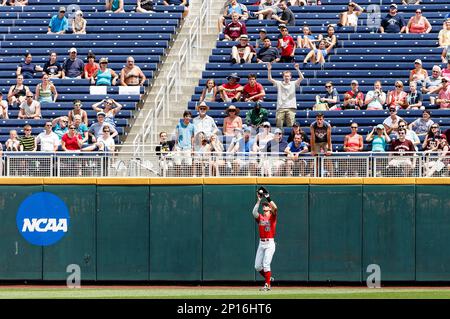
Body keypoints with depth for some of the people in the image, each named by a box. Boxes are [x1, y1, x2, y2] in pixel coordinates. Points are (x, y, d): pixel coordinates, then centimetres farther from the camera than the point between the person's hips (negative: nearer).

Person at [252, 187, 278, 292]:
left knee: (266, 264, -13)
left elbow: (275, 208, -19)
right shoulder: (260, 218, 9)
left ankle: (267, 285, -7)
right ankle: (268, 278, 28)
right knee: (257, 266, 5)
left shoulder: (272, 217, -1)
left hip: (270, 243, -5)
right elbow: (254, 212, -11)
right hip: (261, 243, 5)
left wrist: (268, 198, -19)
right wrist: (259, 200, -14)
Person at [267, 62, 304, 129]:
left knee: (291, 125, -5)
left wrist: (298, 69, -15)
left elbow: (301, 78, -2)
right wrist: (269, 70, -8)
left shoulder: (293, 84, 10)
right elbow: (270, 79, 5)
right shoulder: (279, 84, 12)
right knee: (279, 125, -2)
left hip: (291, 108, -1)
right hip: (280, 108, 1)